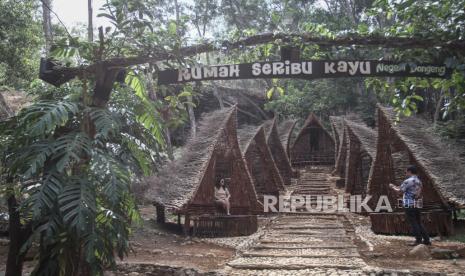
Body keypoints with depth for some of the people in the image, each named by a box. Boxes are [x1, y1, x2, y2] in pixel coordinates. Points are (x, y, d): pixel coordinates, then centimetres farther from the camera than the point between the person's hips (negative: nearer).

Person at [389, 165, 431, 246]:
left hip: (410, 205, -8)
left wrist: (393, 187, 11)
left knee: (413, 223, -2)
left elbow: (399, 191, -8)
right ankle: (426, 240, 13)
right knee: (418, 223, 13)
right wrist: (396, 187, 26)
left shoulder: (408, 181, -13)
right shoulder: (419, 181, 15)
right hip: (417, 205, 8)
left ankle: (419, 240, -1)